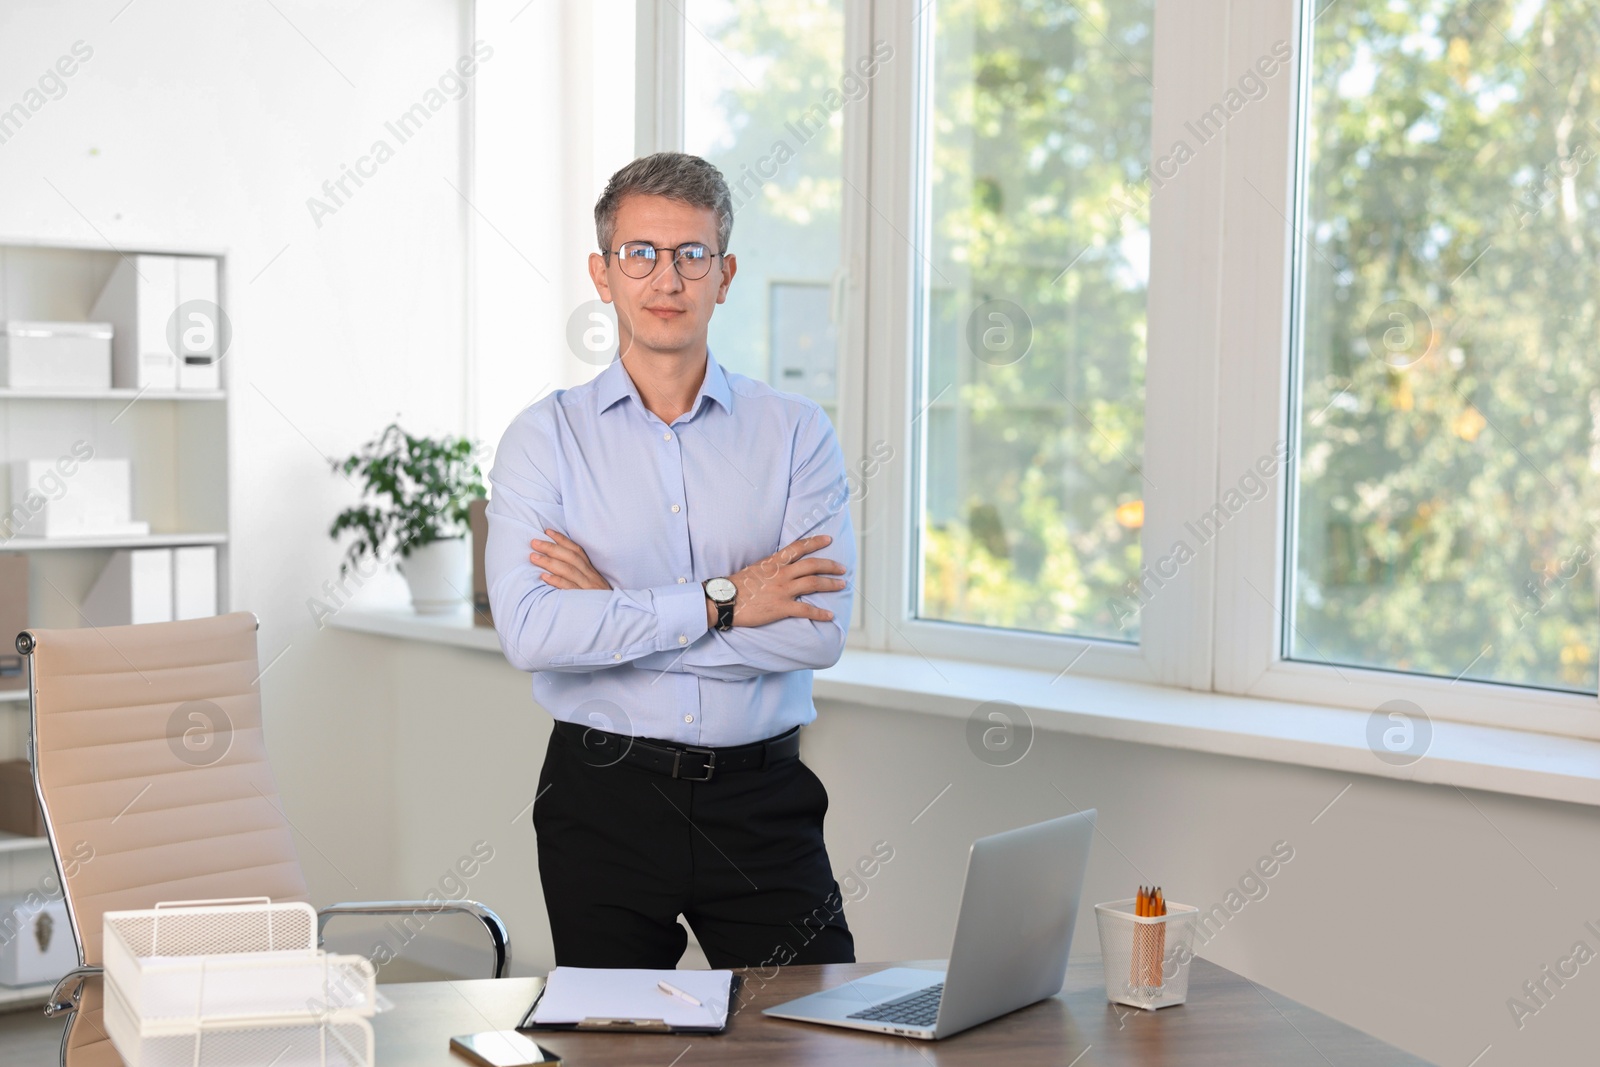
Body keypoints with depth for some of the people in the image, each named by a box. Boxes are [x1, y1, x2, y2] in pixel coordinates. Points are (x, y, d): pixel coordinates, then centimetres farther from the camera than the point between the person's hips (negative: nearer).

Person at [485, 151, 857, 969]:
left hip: (760, 801, 0)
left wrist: (613, 614, -12)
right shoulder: (544, 438, 0)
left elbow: (819, 630, -11)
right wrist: (720, 601, -15)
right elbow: (528, 631, -14)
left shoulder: (796, 433, 2)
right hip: (604, 800, 0)